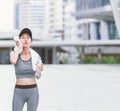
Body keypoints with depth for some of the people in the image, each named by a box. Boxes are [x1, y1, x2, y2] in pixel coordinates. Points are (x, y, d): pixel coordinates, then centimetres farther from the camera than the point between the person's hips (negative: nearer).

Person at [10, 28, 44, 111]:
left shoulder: (36, 56, 0)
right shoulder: (14, 54, -2)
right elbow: (13, 61, -28)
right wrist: (19, 46, -14)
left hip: (33, 92, 0)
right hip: (19, 92, 0)